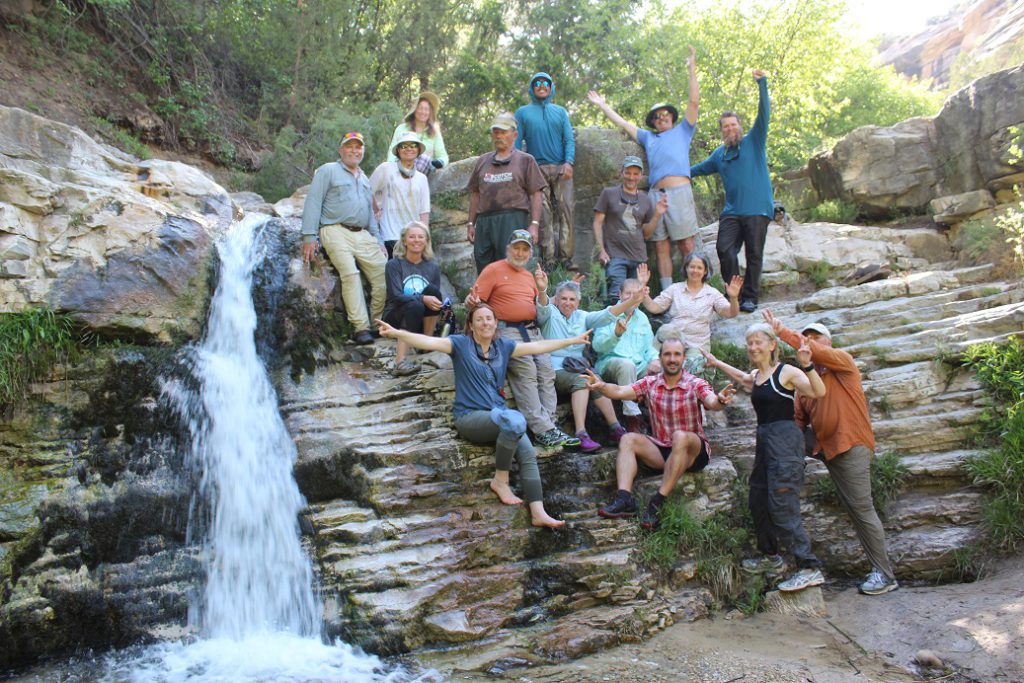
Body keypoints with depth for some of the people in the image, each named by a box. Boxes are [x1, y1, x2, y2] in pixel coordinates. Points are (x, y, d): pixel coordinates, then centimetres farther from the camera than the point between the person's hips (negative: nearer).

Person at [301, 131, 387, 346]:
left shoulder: (364, 179, 28)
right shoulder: (328, 171, 8)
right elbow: (313, 203, -1)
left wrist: (378, 241, 16)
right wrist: (309, 236, -12)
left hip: (363, 235, 6)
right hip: (336, 231, -6)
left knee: (383, 274, -11)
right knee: (350, 274, -24)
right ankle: (361, 328, -26)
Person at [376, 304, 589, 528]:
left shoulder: (503, 346, 13)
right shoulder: (461, 343, -1)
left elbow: (538, 346, 16)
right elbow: (429, 341, -15)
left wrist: (572, 340, 18)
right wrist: (396, 333, -31)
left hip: (499, 414, 5)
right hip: (470, 417, -5)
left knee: (528, 453, -19)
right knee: (516, 420, -33)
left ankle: (538, 513, -16)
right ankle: (500, 480, -14)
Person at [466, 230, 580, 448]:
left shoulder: (529, 276, 23)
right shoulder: (494, 270, 3)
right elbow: (474, 302, -3)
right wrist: (471, 302, -25)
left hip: (532, 330, 7)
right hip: (507, 330, -7)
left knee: (546, 372, -9)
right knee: (527, 374, -21)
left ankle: (550, 425, -9)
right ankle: (543, 430, -23)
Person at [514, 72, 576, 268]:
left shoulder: (560, 111, 19)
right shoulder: (522, 112, 15)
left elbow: (569, 139, 11)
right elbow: (517, 141, 8)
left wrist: (569, 162, -7)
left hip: (561, 169, 1)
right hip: (537, 169, -1)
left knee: (565, 211, -8)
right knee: (544, 214, -7)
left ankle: (566, 257, -7)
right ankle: (548, 259, -6)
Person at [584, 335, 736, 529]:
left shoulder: (696, 385, -7)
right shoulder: (650, 383, 2)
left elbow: (712, 402, -27)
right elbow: (621, 392, -11)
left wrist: (720, 400, -51)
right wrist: (602, 386, -32)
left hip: (693, 451, -4)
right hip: (661, 450, 4)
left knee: (680, 436, -34)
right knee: (628, 439, -16)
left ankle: (657, 502, -34)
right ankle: (624, 499, -31)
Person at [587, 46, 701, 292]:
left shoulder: (682, 131, 20)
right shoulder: (648, 138, 28)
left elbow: (694, 101, 12)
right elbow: (622, 123, 33)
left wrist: (692, 68, 9)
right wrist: (602, 105, 37)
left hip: (679, 191, -4)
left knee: (687, 245, -9)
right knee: (662, 247, -2)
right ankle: (667, 294, -2)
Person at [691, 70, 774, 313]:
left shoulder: (754, 142, 6)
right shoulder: (719, 154, 19)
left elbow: (764, 114, -6)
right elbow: (699, 169, 33)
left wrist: (762, 84, -16)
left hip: (757, 210, -3)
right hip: (731, 211, 3)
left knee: (754, 254, -2)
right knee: (724, 249, -13)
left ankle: (750, 297, 6)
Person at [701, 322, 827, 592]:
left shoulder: (786, 372, -9)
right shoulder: (755, 377, 14)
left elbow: (819, 392, -24)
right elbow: (741, 377, 40)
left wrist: (807, 365, -37)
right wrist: (716, 363, 46)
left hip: (785, 439, -9)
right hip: (764, 439, 9)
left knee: (782, 505, -14)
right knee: (758, 502, 15)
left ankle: (810, 569, -10)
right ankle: (771, 557, 33)